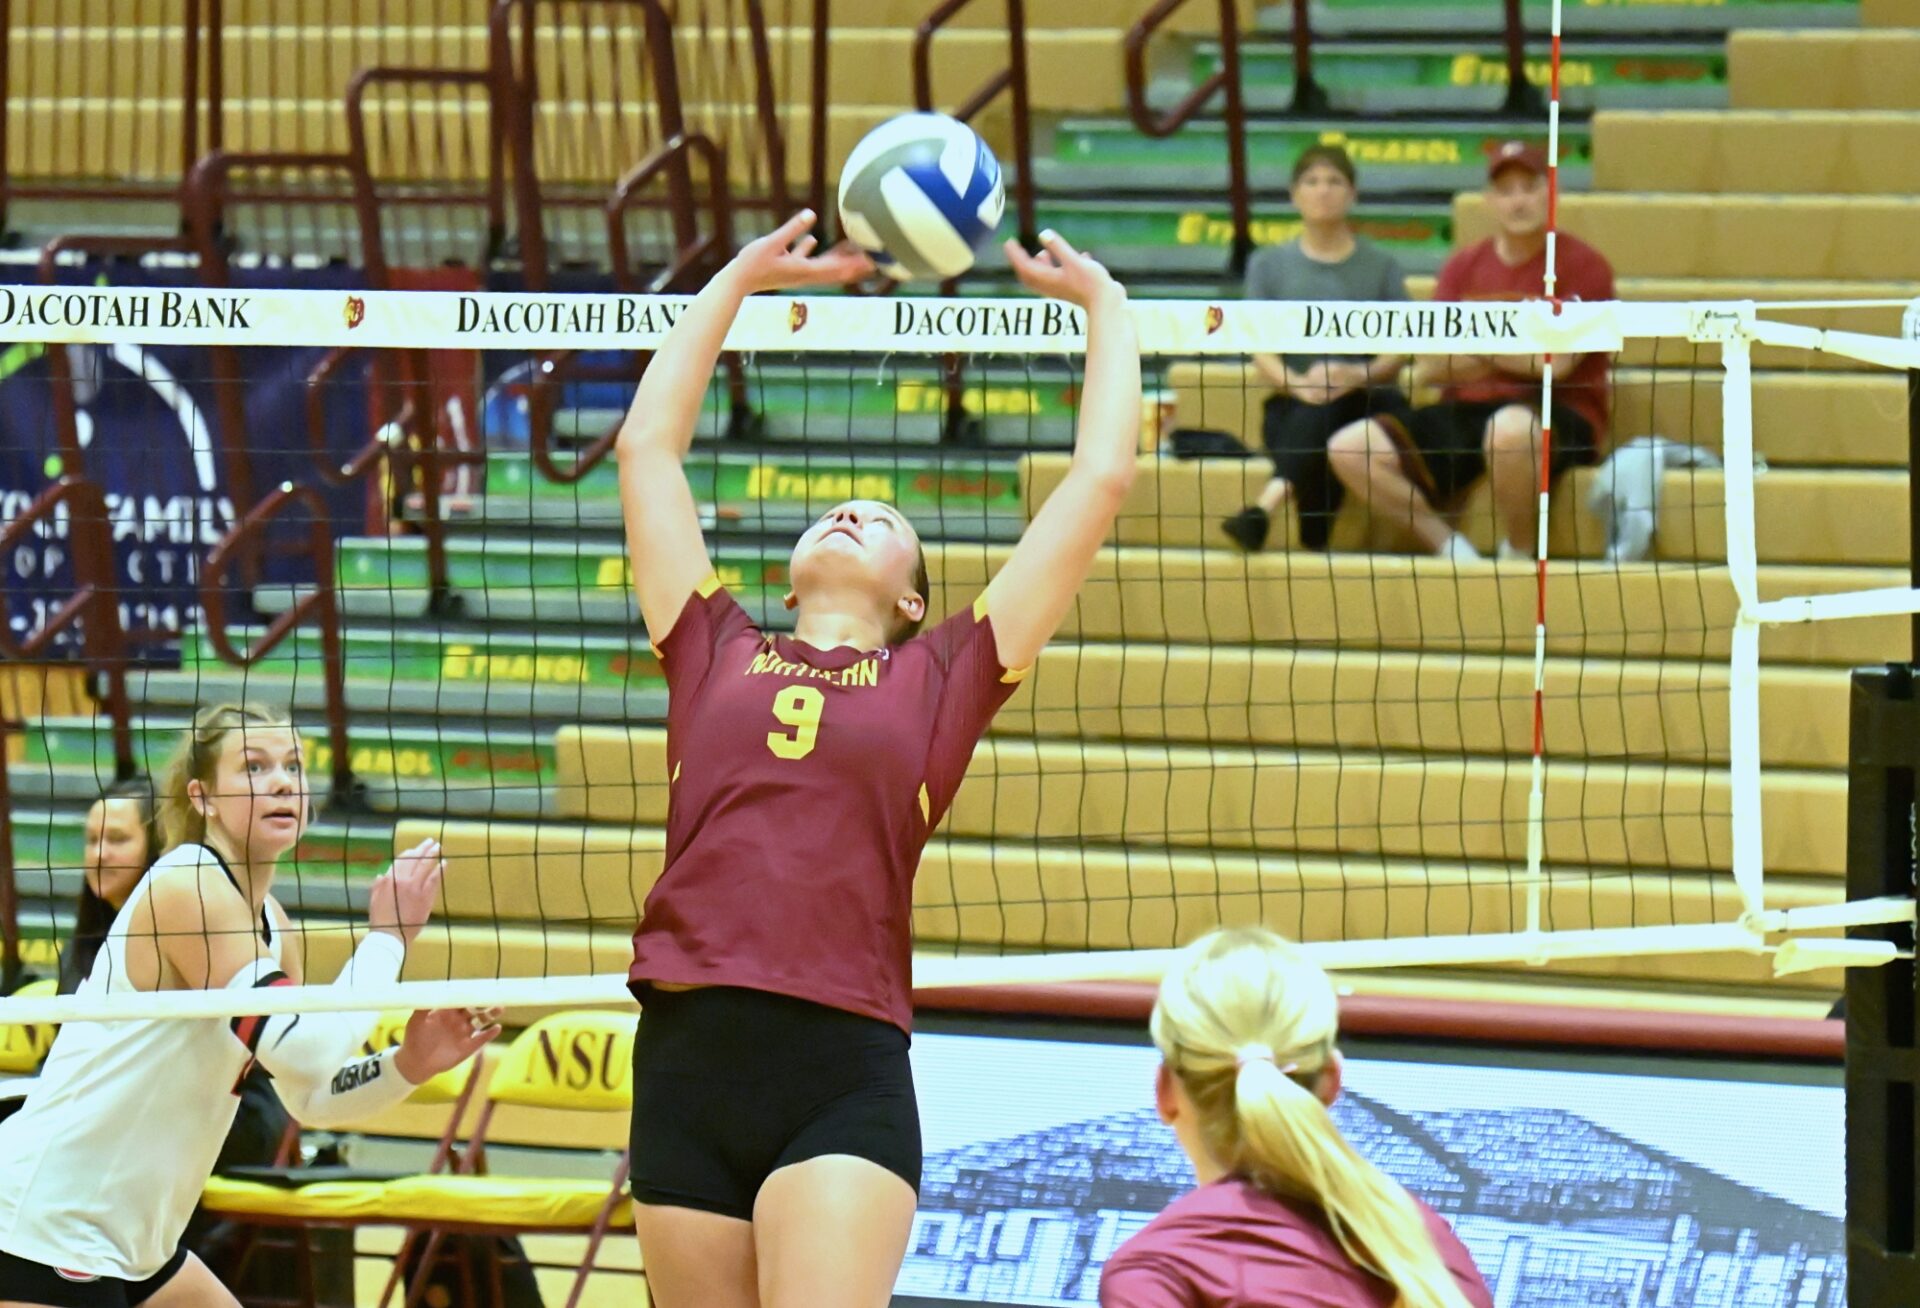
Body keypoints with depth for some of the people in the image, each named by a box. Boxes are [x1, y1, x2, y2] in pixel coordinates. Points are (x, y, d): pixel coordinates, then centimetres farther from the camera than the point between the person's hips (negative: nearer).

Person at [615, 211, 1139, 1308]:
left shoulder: (942, 679, 14)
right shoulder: (716, 655, 19)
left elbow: (1102, 482, 16)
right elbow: (649, 447, 28)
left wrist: (1106, 307, 27)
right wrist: (739, 281, 35)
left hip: (848, 1075, -3)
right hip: (687, 1057, 3)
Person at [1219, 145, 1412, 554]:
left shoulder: (1381, 266, 14)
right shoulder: (1268, 265, 15)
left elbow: (1396, 354, 2)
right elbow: (1261, 351, 2)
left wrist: (1357, 376, -22)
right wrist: (1297, 383, -21)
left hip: (1365, 400, 0)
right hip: (1291, 408, 0)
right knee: (1316, 404, -38)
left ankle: (1269, 504, -55)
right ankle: (1315, 540, -49)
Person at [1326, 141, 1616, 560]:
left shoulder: (1582, 266, -1)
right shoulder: (1462, 268, 14)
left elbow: (1555, 362, -13)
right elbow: (1427, 369, 6)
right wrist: (1520, 358, -8)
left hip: (1562, 420, -5)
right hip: (1466, 413, 5)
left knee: (1510, 428, -43)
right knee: (1350, 448, -15)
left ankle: (1519, 556, -20)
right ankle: (1450, 548, -15)